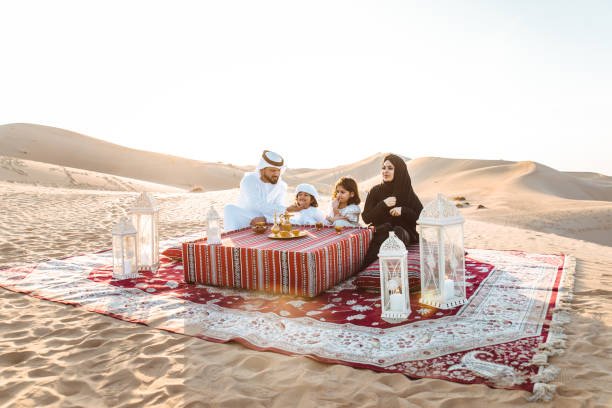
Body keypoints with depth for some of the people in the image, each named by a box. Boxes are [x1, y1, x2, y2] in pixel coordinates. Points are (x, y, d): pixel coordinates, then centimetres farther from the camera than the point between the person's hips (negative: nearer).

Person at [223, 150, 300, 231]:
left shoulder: (282, 186, -1)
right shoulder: (248, 180, -13)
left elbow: (277, 210, -13)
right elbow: (258, 206, -27)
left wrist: (264, 219, -36)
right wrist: (286, 209, -33)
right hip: (245, 225, -4)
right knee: (230, 208, -28)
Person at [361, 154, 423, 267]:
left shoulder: (408, 192, 3)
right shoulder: (375, 191, 5)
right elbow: (366, 218, 0)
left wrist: (403, 210, -14)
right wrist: (383, 205, -13)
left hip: (403, 233, 0)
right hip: (381, 233, 0)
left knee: (398, 232, -34)